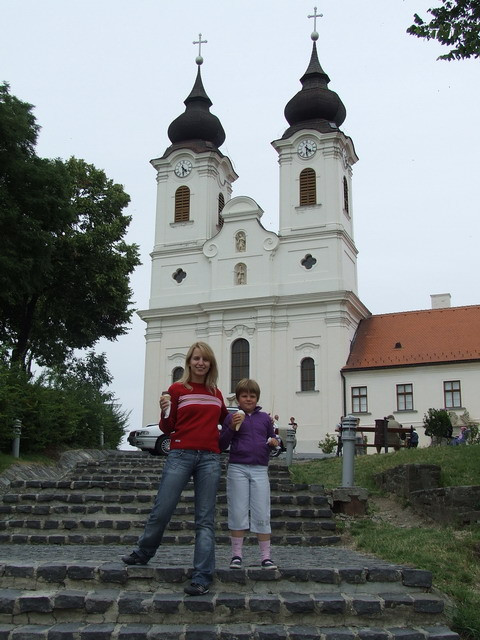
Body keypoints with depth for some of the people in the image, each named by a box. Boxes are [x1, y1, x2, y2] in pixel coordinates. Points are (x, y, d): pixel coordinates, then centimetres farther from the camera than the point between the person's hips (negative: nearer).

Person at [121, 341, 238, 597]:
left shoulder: (216, 394, 14)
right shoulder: (177, 389, 3)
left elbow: (224, 419, 32)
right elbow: (167, 429, 2)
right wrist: (164, 412, -19)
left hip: (210, 459, 3)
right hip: (181, 455, -3)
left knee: (205, 519, 1)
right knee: (161, 511, 1)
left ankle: (202, 578, 5)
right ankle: (142, 554, 28)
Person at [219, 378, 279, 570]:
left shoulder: (265, 418, 11)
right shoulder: (232, 418, 4)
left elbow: (271, 439, 22)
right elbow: (222, 445, 4)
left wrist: (274, 443, -1)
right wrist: (231, 428, -11)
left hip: (260, 469, 2)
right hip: (237, 468, -1)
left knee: (262, 514, 1)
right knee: (238, 512, 2)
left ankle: (266, 556, 9)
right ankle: (236, 554, 12)